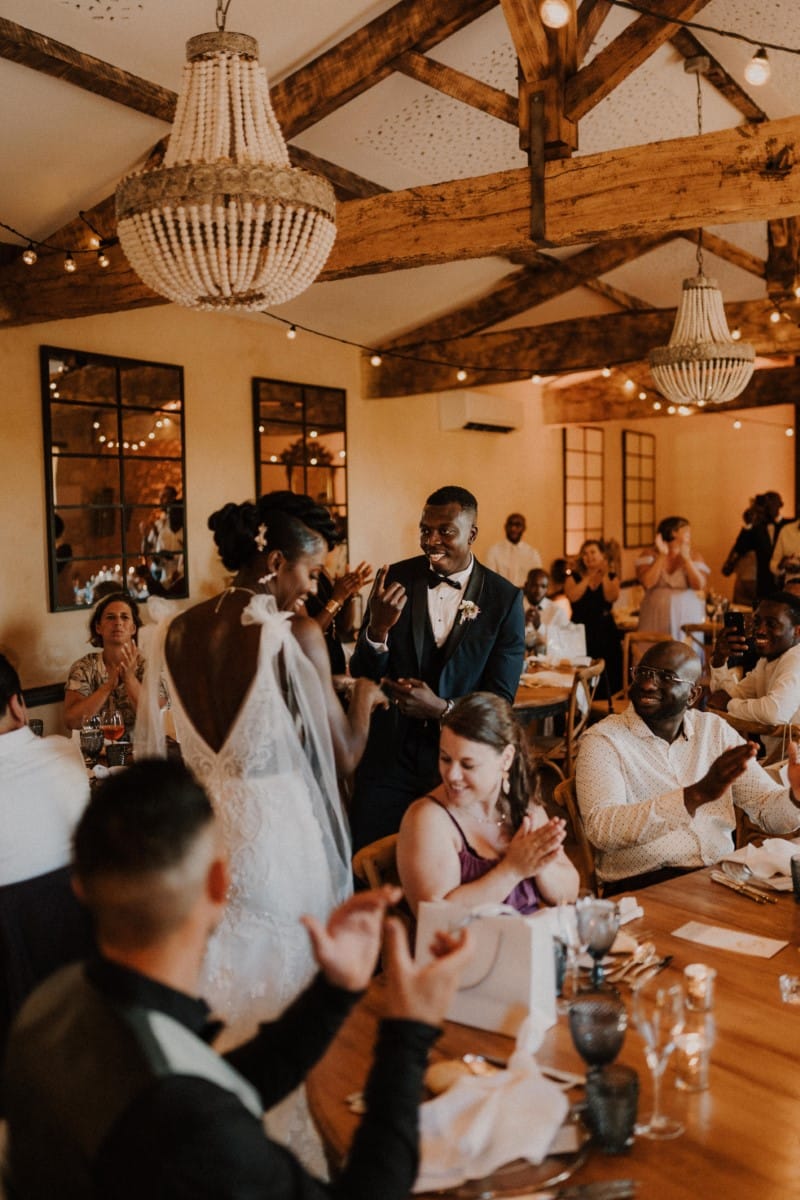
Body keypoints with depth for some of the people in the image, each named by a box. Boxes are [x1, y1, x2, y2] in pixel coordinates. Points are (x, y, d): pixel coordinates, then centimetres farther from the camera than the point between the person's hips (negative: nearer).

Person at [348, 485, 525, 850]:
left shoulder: (504, 599, -7)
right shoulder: (394, 580, -4)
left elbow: (500, 697, -6)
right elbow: (362, 677, -3)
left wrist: (442, 709, -24)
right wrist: (377, 628, -23)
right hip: (388, 757, 1)